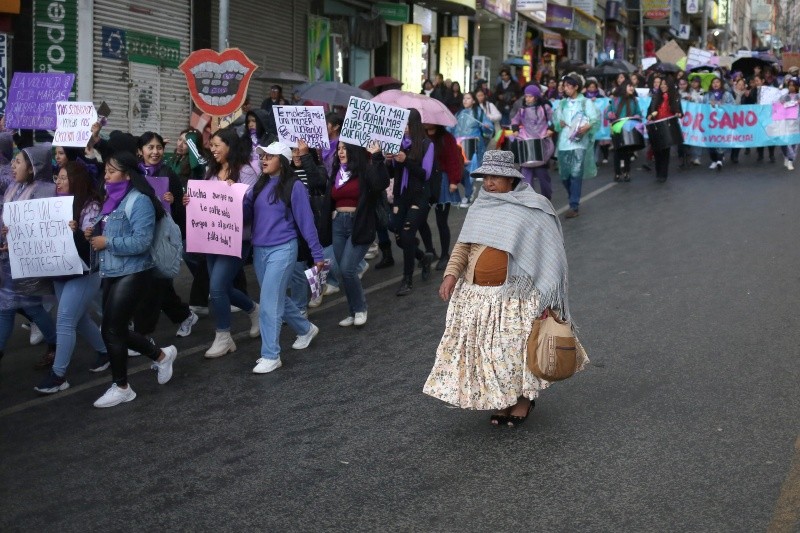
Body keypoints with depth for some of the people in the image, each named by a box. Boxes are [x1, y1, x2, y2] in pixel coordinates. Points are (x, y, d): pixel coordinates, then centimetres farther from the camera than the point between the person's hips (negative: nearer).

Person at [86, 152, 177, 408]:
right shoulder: (112, 198, 12)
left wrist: (106, 242, -19)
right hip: (111, 273, 9)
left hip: (132, 274, -9)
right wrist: (94, 234, 2)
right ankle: (161, 355, 32)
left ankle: (121, 387, 13)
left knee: (111, 330, -3)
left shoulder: (139, 200, -15)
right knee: (117, 329, 13)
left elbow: (141, 242, -23)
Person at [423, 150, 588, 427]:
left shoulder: (533, 209, -6)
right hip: (476, 296, 5)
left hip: (515, 297, -5)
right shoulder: (480, 208, 11)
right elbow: (463, 245, 12)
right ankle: (502, 400, 24)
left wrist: (545, 298, -12)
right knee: (487, 350, 8)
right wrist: (451, 274, -5)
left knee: (517, 348, 1)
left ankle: (524, 399, 22)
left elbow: (549, 254, -7)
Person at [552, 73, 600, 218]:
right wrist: (559, 123, -6)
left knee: (576, 174, -12)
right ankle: (575, 199, 28)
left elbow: (595, 119, -7)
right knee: (564, 175, 6)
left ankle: (574, 206, -11)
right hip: (563, 144, 5)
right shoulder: (562, 103, 16)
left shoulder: (585, 102, 3)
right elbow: (555, 119, 15)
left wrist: (587, 126, -25)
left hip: (579, 143, -5)